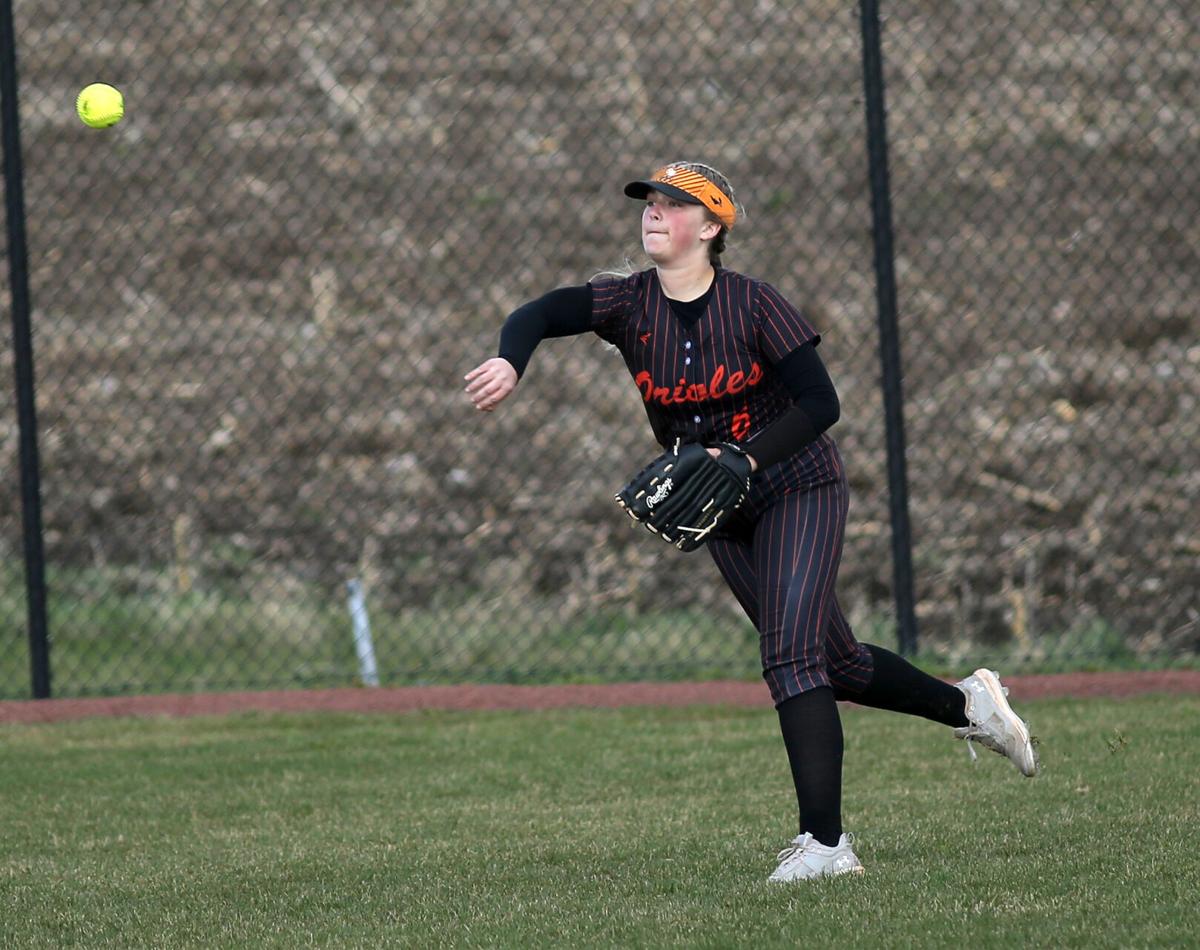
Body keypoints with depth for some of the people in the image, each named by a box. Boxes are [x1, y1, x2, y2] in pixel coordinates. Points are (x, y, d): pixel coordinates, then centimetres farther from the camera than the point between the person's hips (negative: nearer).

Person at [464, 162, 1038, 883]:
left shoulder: (753, 304, -17)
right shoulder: (631, 304, -6)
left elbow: (821, 403, -17)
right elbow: (539, 314, -21)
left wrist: (747, 460, -29)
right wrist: (511, 363, -44)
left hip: (800, 490, -6)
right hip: (726, 517, 6)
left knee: (790, 653, -20)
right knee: (837, 663, 14)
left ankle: (825, 842, -24)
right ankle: (965, 704, 39)